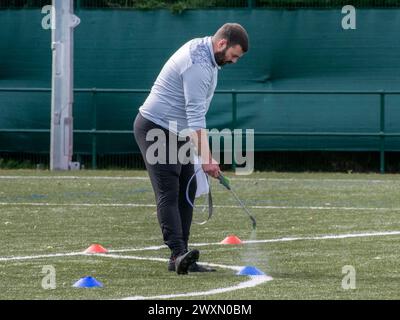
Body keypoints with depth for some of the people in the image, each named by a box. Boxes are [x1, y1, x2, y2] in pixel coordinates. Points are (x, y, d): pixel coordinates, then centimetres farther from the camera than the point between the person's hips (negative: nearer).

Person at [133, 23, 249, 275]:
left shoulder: (206, 54, 9)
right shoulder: (197, 64, -24)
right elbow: (196, 115, -30)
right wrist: (206, 158, -35)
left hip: (177, 132, 10)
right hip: (156, 129, -10)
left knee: (186, 193, 4)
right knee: (168, 192, -18)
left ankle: (180, 258, 3)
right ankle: (178, 252, -29)